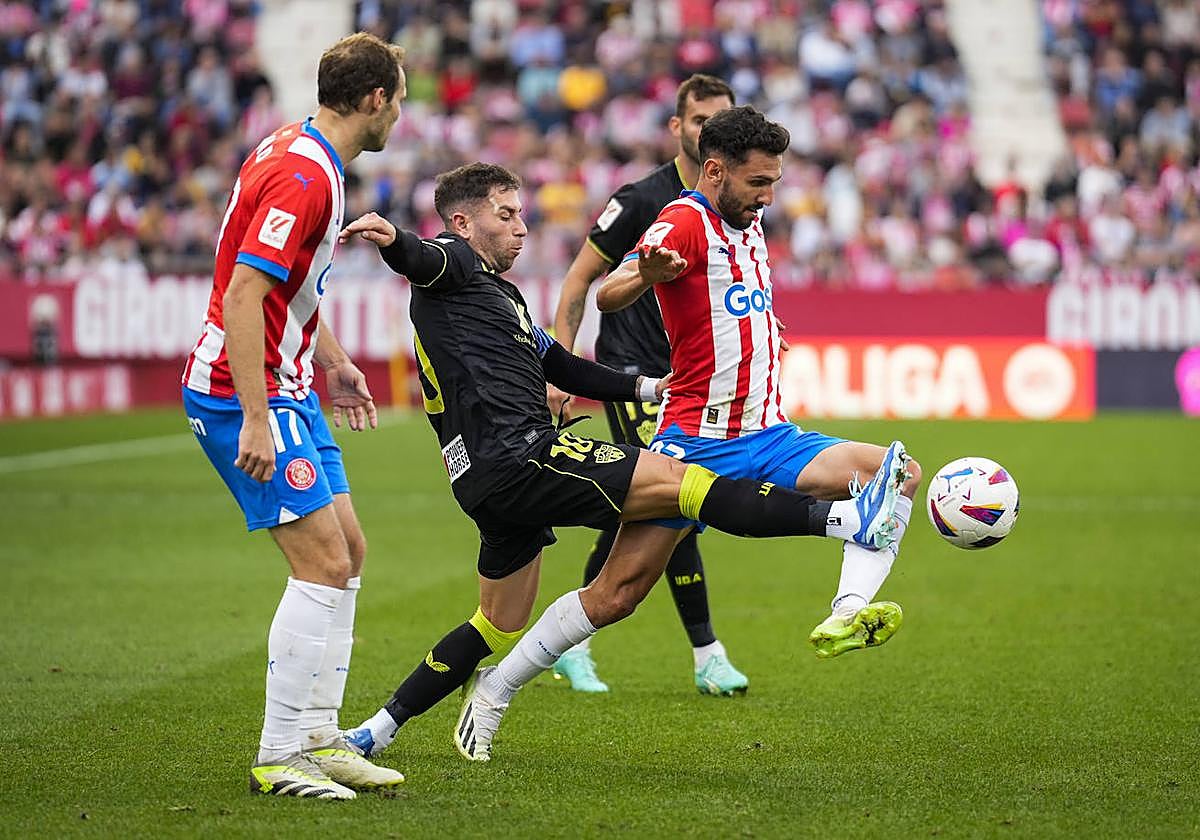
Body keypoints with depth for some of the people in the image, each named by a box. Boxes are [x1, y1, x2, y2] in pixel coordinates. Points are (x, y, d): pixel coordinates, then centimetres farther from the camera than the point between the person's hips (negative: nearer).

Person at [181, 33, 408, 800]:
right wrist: (255, 419, -29)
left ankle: (318, 740, 16)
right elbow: (242, 295, -27)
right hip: (248, 393, -11)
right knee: (324, 565, -12)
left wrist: (332, 358, 26)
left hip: (288, 387, 11)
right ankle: (279, 757, -7)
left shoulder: (305, 156, 11)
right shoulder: (302, 176, -21)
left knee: (348, 551, 12)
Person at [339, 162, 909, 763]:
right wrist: (393, 240, -47)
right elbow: (420, 260, -24)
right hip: (514, 457, -11)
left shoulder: (502, 294, 29)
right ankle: (846, 520, -24)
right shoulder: (453, 261, 1)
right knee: (677, 480, -17)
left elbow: (565, 369, 34)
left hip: (499, 481, 11)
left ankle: (377, 730, 22)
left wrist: (647, 387, 29)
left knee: (500, 629, 19)